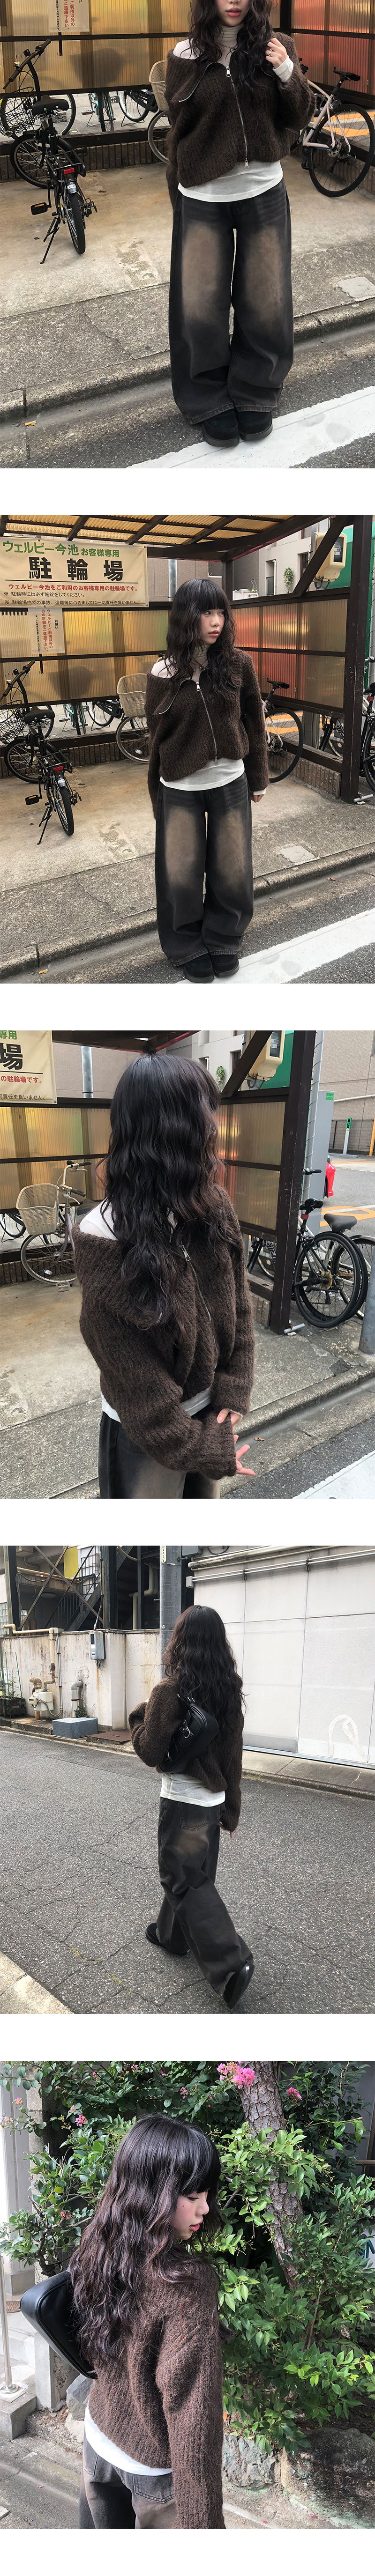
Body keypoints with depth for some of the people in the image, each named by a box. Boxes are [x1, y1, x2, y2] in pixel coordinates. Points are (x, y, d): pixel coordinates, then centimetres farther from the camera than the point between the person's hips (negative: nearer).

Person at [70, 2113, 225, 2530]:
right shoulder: (187, 2284, -30)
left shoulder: (96, 2256, -8)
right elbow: (191, 2412, -28)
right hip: (156, 2464, -6)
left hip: (100, 2438, 6)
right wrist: (203, 2522, -24)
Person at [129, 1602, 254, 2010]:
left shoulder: (170, 1691, -21)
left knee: (186, 1879, 0)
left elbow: (150, 1752, -17)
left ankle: (232, 1963, -10)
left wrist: (138, 1718, 1)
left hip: (182, 1802, -7)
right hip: (215, 1798, 7)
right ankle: (171, 1935, 40)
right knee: (189, 1872, 23)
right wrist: (231, 1806, 16)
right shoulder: (230, 1689, -1)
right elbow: (234, 1753, 7)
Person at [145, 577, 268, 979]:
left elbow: (254, 724, 5)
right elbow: (157, 737, 3)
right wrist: (157, 798, 7)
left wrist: (258, 778, 8)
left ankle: (223, 941, 31)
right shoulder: (163, 675, -6)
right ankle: (188, 947, 27)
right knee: (181, 875, 7)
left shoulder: (238, 665, -5)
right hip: (180, 790, -1)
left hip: (230, 784, 1)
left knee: (232, 872, 9)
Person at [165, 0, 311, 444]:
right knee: (200, 307, 4)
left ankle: (254, 392, 27)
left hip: (264, 194, 1)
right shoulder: (186, 56, -3)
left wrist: (287, 74, -15)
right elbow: (179, 128, 5)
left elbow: (298, 119, 4)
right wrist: (177, 195, 10)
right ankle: (209, 402, 21)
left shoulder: (275, 48, -1)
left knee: (266, 302, 9)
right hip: (202, 199, -1)